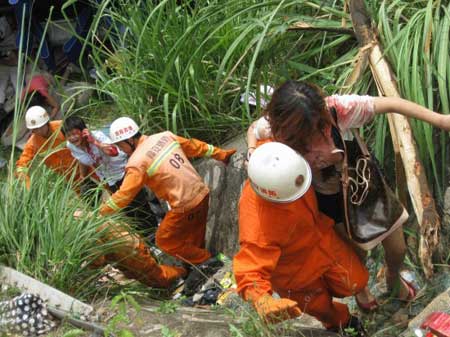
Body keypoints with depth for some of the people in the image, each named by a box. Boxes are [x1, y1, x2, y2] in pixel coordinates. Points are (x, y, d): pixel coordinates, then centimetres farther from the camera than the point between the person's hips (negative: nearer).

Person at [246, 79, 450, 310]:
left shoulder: (337, 108, -37)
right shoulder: (273, 128, -29)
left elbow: (390, 104, -32)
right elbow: (253, 129, -5)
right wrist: (252, 151, -25)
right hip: (328, 199, 0)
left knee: (397, 250, 19)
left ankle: (394, 278, 59)